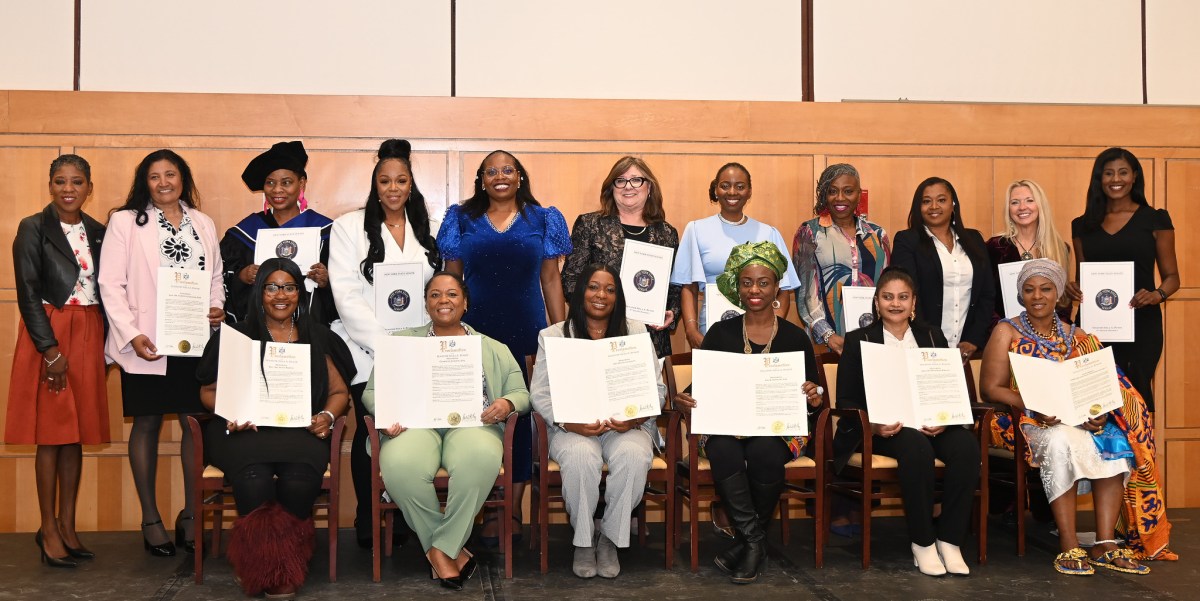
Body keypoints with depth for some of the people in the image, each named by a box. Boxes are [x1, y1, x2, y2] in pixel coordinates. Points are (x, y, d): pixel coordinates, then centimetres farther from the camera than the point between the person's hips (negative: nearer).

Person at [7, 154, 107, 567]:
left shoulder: (98, 232, 10)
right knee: (50, 434, -1)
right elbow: (28, 294, -9)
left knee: (76, 436, 8)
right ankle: (49, 530, 7)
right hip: (48, 335, -4)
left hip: (88, 336, 5)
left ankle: (67, 526, 16)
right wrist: (50, 349, -14)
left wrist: (103, 345, 6)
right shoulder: (33, 229, -4)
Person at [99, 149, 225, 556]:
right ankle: (150, 519, 15)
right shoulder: (125, 221, 3)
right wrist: (132, 334, -12)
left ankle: (190, 515, 16)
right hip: (146, 344, -3)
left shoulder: (203, 224, 14)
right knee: (146, 425, 5)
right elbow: (111, 283, -3)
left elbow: (216, 276, 16)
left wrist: (217, 308, -4)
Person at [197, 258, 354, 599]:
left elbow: (340, 391, 18)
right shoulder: (236, 336, 14)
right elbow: (209, 390, 12)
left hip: (301, 432, 1)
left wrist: (328, 415, -4)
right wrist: (230, 412, -9)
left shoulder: (317, 338, 18)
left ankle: (288, 567, -14)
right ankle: (260, 564, -13)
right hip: (245, 431, -1)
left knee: (299, 479, -34)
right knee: (254, 477, -35)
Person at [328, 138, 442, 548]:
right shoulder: (349, 227, 0)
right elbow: (347, 297, -7)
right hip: (368, 352, -2)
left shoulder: (430, 230, 10)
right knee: (370, 433, 3)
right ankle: (366, 521, 16)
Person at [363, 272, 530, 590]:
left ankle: (441, 548, -19)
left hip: (470, 424, 0)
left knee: (480, 459, -39)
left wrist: (508, 403, -9)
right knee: (401, 465, -37)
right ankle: (454, 549, -15)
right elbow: (373, 391, 15)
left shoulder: (492, 348, 22)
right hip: (417, 423, 0)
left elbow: (521, 393, 16)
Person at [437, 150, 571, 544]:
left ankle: (513, 510, 12)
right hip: (475, 332, 0)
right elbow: (450, 279, 10)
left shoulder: (543, 220, 8)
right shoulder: (462, 219, 9)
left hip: (526, 333, 0)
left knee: (520, 416, 2)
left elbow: (551, 279, 8)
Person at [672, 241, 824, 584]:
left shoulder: (795, 338, 8)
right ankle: (755, 541, -20)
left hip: (779, 429, 0)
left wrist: (814, 400, -14)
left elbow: (811, 405, 9)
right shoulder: (720, 333, 9)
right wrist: (685, 401, -15)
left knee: (764, 451, -35)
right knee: (723, 451, -35)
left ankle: (748, 539, -12)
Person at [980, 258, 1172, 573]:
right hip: (1024, 421, -4)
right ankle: (1069, 547, -33)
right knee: (1062, 440, -35)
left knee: (1116, 442, -25)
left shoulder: (1076, 337, 13)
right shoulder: (1007, 332, 2)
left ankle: (1105, 545, -25)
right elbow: (991, 388, -7)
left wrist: (1101, 413, -17)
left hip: (1078, 420, 4)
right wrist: (1034, 408, -23)